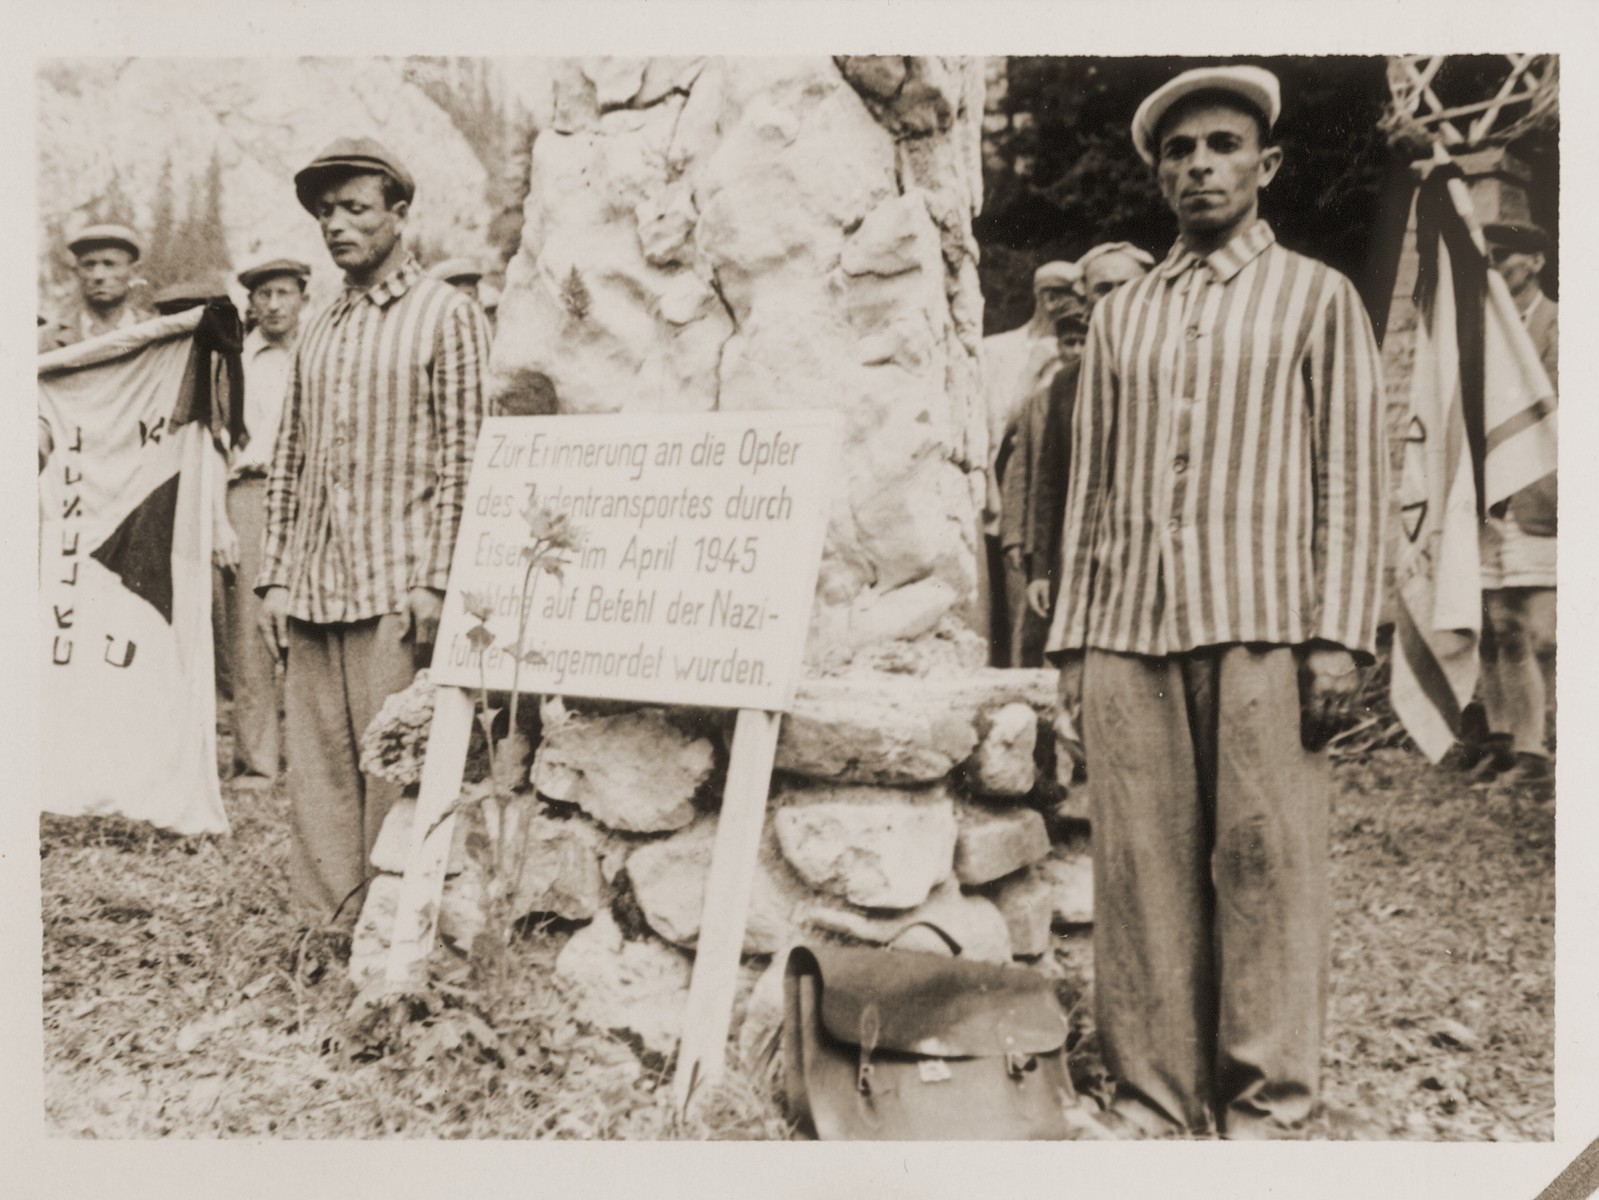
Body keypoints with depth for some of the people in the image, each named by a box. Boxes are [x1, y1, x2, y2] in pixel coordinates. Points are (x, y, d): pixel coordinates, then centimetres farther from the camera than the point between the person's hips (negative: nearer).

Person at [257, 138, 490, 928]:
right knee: (314, 766, 7)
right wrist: (273, 575, 11)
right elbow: (288, 461, 18)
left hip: (394, 587, -6)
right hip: (311, 588, 6)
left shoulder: (446, 317, 0)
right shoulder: (318, 330, 18)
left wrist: (436, 580, -13)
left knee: (394, 766, -3)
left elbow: (463, 457, -7)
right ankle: (322, 925, 17)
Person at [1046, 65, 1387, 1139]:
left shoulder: (1317, 296, 12)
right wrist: (1071, 639, 10)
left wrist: (1341, 636, -6)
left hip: (1259, 620, -3)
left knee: (1264, 859, -4)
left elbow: (1354, 478, 5)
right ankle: (1152, 1101, 9)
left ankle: (1267, 1106, 7)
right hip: (1126, 626, 3)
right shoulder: (1121, 314, 21)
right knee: (1142, 868, 1)